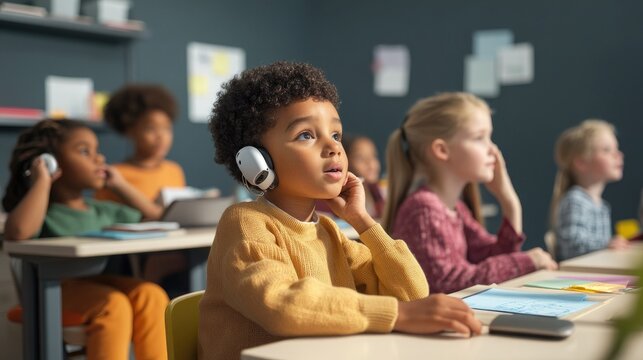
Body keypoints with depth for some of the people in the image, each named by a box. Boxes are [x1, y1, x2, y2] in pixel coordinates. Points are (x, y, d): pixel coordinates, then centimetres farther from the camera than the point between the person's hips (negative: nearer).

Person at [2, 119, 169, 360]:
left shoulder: (104, 211, 17)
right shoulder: (44, 212, -2)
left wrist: (121, 185, 21)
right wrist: (42, 182, -15)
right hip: (59, 288, -5)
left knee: (150, 295, -24)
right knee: (113, 304, -34)